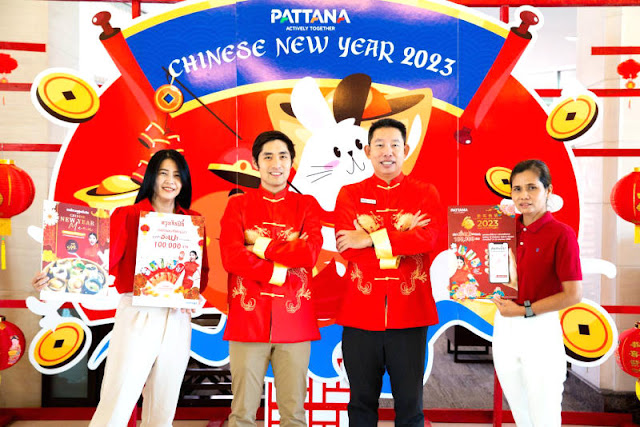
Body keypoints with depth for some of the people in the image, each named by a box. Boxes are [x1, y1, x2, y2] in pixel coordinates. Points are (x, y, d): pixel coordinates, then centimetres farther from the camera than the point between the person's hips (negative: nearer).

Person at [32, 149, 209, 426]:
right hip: (137, 315, -3)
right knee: (117, 403, -6)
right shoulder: (127, 215, 3)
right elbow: (104, 257, -9)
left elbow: (202, 268, 15)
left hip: (178, 318, 3)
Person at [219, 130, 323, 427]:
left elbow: (310, 252, -7)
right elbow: (231, 256, -6)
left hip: (295, 322, 1)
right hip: (248, 321, 0)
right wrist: (279, 273, -9)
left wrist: (260, 245, -6)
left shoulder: (307, 205, 10)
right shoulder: (238, 205, 9)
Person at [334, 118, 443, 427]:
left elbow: (428, 238, -14)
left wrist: (372, 238, -15)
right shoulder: (349, 195, 5)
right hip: (360, 315, 1)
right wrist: (403, 234, -13)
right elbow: (347, 247, -10)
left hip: (409, 315, 0)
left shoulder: (425, 194, 5)